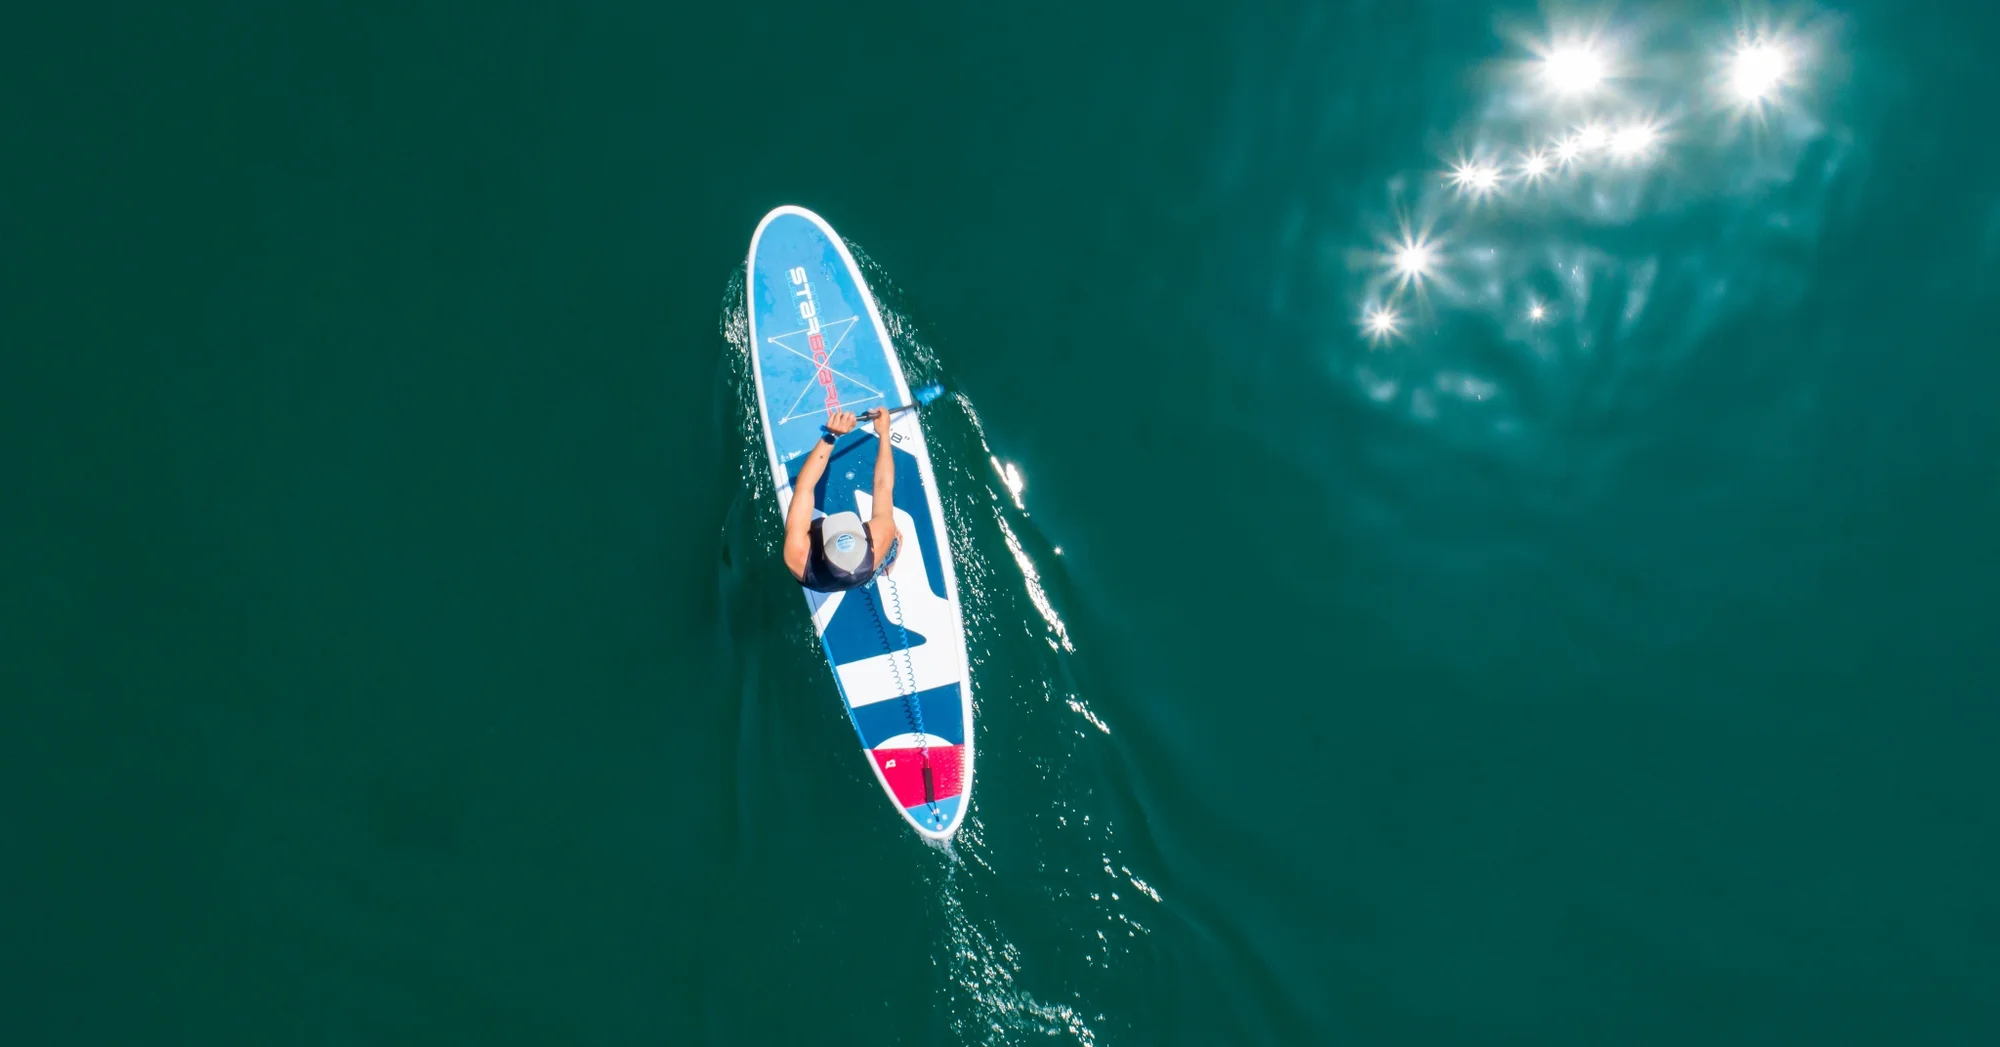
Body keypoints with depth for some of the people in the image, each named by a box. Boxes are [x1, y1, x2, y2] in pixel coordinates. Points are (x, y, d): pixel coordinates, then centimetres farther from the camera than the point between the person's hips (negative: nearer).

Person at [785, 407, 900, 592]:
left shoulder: (799, 558, -50)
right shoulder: (879, 541, -48)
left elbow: (803, 488, -46)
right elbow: (884, 485, -34)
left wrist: (830, 436, -50)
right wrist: (884, 433, -25)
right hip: (868, 575, -1)